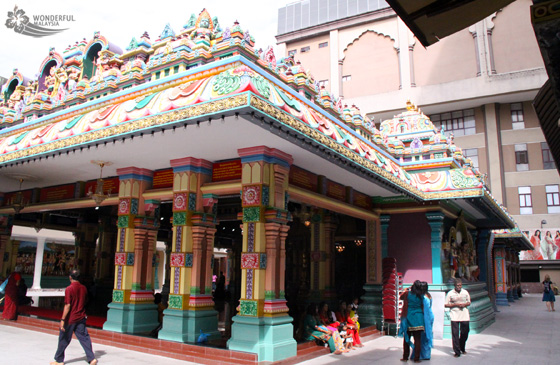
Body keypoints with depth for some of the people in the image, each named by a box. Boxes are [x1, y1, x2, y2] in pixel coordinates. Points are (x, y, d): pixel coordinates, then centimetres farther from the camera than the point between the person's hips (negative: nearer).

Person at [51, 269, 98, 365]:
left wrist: (63, 319, -16)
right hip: (81, 318, 5)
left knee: (64, 339, 11)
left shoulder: (69, 289, -14)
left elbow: (67, 305, -18)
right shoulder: (83, 288, 3)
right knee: (84, 337, 5)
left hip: (70, 319, -5)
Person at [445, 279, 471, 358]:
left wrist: (465, 304, -7)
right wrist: (455, 304, -14)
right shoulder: (450, 293, -3)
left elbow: (469, 302, 15)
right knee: (455, 334, -5)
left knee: (465, 332, 9)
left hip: (464, 315, 3)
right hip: (454, 316, -3)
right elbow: (446, 305, -1)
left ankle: (462, 348, 33)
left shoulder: (465, 292, 7)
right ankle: (457, 352, 2)